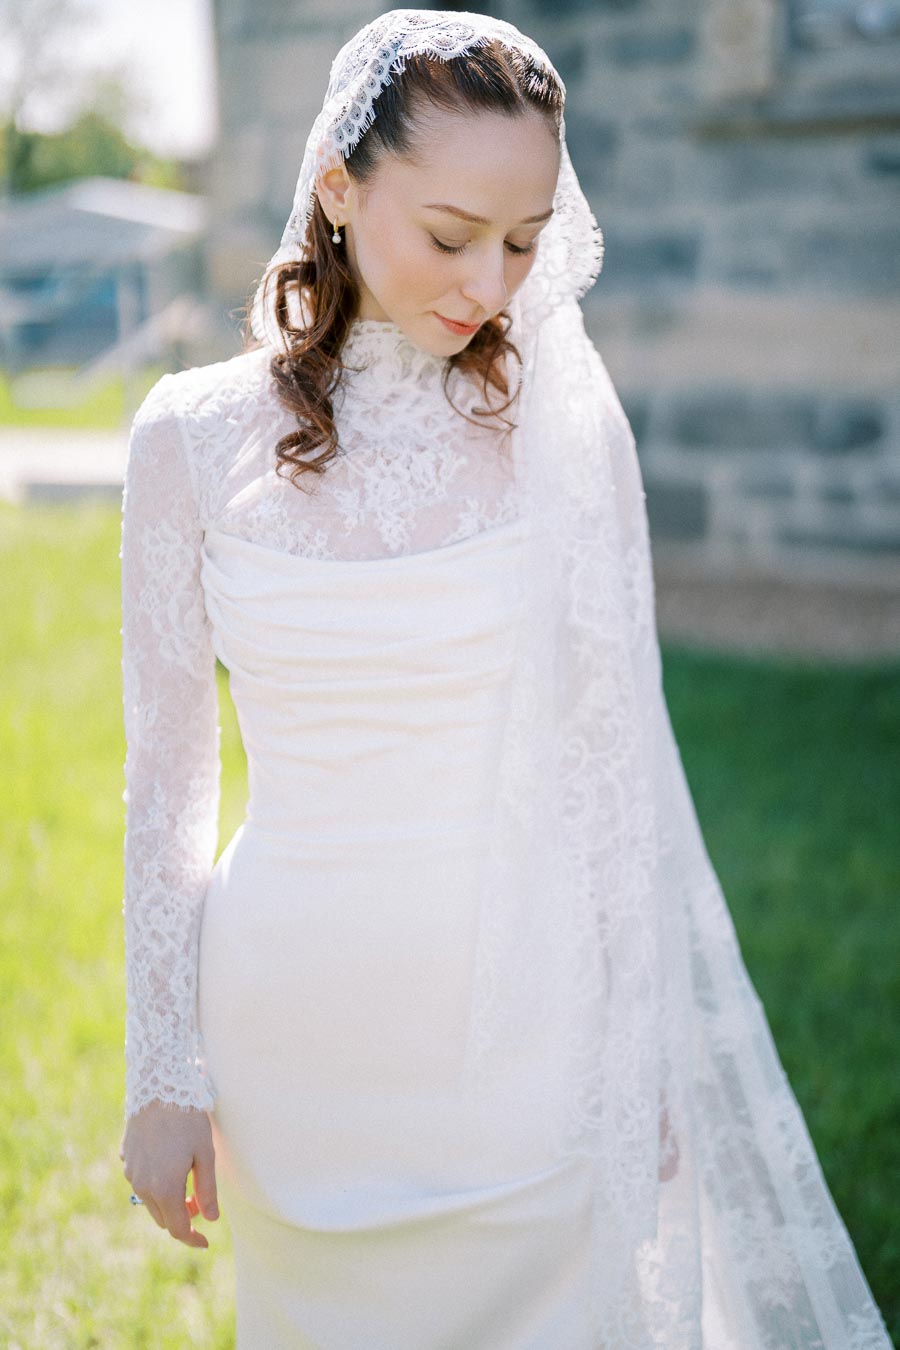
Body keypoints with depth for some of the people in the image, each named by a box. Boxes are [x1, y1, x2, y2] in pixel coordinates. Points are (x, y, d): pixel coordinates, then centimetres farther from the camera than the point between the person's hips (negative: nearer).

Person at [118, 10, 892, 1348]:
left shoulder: (564, 424, -6)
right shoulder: (195, 434, -5)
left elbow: (618, 752, -1)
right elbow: (169, 772, 1)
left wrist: (650, 1057, 1)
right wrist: (163, 1071, 2)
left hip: (525, 1036, 0)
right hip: (297, 1042, 1)